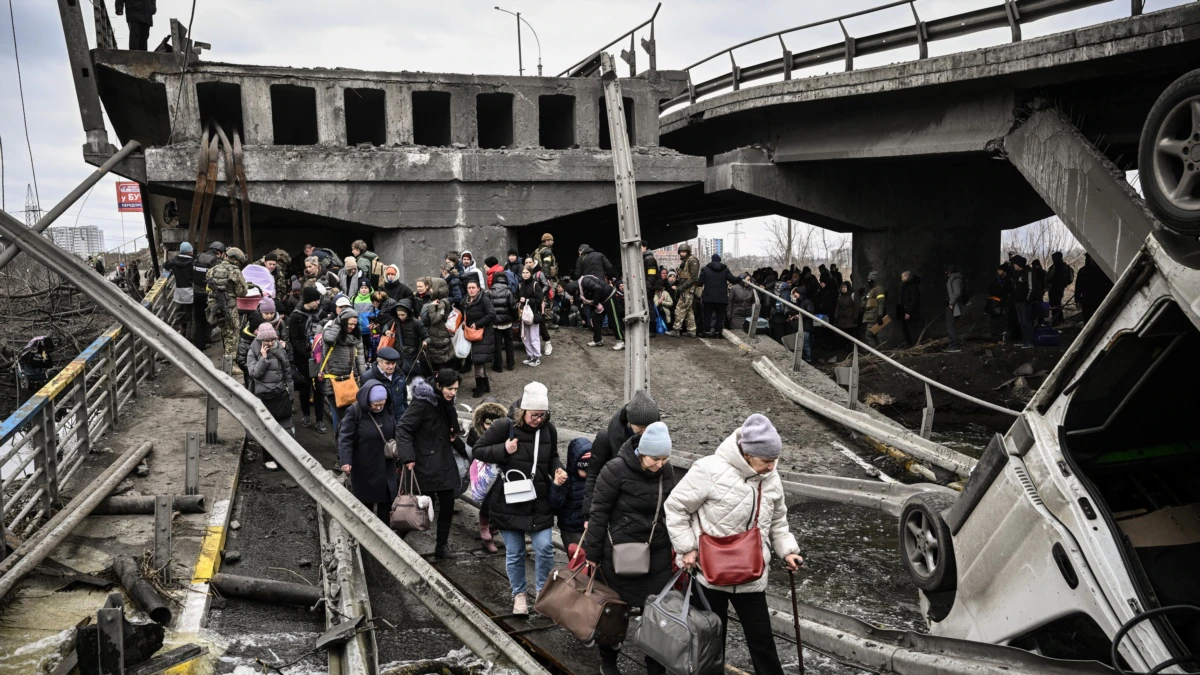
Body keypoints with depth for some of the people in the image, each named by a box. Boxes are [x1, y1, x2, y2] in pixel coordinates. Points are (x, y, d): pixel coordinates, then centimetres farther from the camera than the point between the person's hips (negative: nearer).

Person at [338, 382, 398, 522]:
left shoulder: (387, 411, -1)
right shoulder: (354, 412, -18)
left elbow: (395, 432, 13)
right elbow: (345, 438, -19)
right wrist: (345, 461, -29)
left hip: (386, 466, 5)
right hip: (364, 468, -5)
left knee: (387, 500, 12)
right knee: (366, 502, 9)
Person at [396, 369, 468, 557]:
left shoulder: (445, 404, 10)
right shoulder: (422, 404, -17)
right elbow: (403, 429, -20)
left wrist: (466, 451, 17)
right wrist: (407, 457, -28)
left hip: (445, 463, 8)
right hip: (426, 465, -8)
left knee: (447, 503, 6)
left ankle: (442, 545, 18)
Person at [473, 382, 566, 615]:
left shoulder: (548, 429, -4)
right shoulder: (504, 426, -14)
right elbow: (478, 451, -6)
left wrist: (557, 471, -7)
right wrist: (504, 450, -20)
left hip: (539, 502, 2)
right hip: (508, 502, -2)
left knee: (545, 547, -1)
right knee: (514, 553, 9)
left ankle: (542, 590, 23)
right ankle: (519, 593, 30)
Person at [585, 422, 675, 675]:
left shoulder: (666, 471, -2)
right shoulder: (617, 469, -18)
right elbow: (599, 513, -13)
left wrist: (676, 547, 13)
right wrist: (593, 553, -8)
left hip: (658, 552, 4)